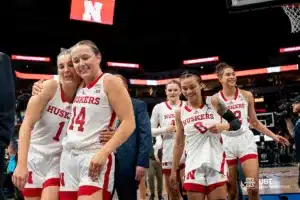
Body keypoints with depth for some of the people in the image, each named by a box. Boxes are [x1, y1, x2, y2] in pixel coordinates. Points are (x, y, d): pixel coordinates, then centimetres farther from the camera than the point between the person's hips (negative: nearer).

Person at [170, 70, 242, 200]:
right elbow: (179, 144, 12)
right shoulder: (180, 113, 4)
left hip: (216, 163, -1)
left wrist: (223, 126, -17)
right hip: (193, 166, 2)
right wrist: (174, 170, 12)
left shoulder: (214, 103, -1)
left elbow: (237, 123, 4)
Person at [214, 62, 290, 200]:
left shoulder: (246, 95, 5)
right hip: (226, 143, -1)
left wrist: (273, 136, 8)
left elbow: (254, 122, 13)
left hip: (245, 140, 1)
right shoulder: (214, 99, 0)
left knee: (253, 188, -7)